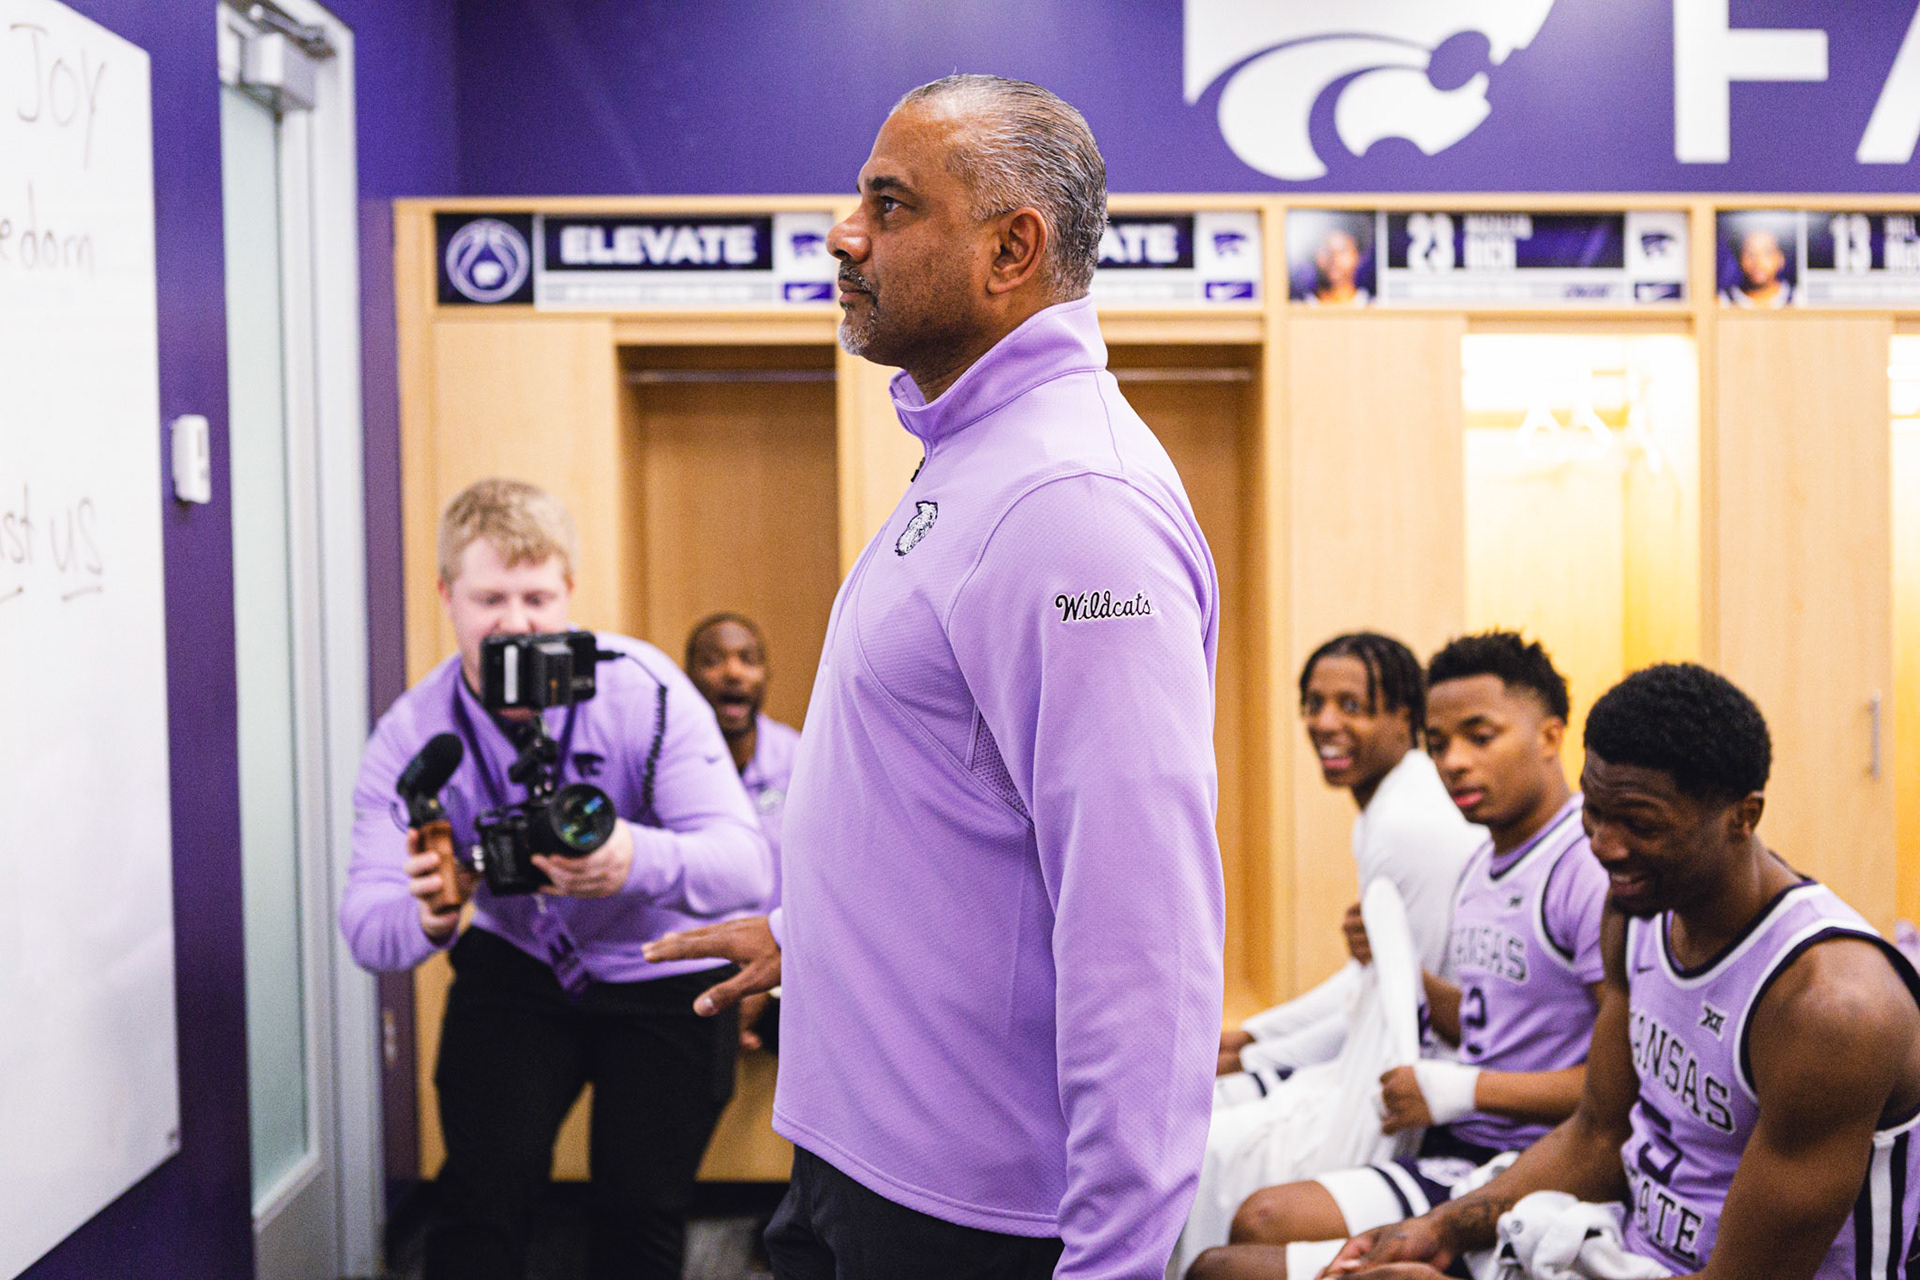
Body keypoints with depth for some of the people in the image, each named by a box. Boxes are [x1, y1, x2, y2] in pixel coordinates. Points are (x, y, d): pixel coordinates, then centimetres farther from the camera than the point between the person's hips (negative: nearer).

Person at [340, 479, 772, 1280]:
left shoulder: (643, 691, -24)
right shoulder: (411, 734, -14)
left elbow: (747, 868, -32)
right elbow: (364, 924, -21)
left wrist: (638, 864, -54)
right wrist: (427, 918, -45)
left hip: (665, 970, -2)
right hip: (518, 965, 2)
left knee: (639, 1210, -5)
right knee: (484, 1186, -11)